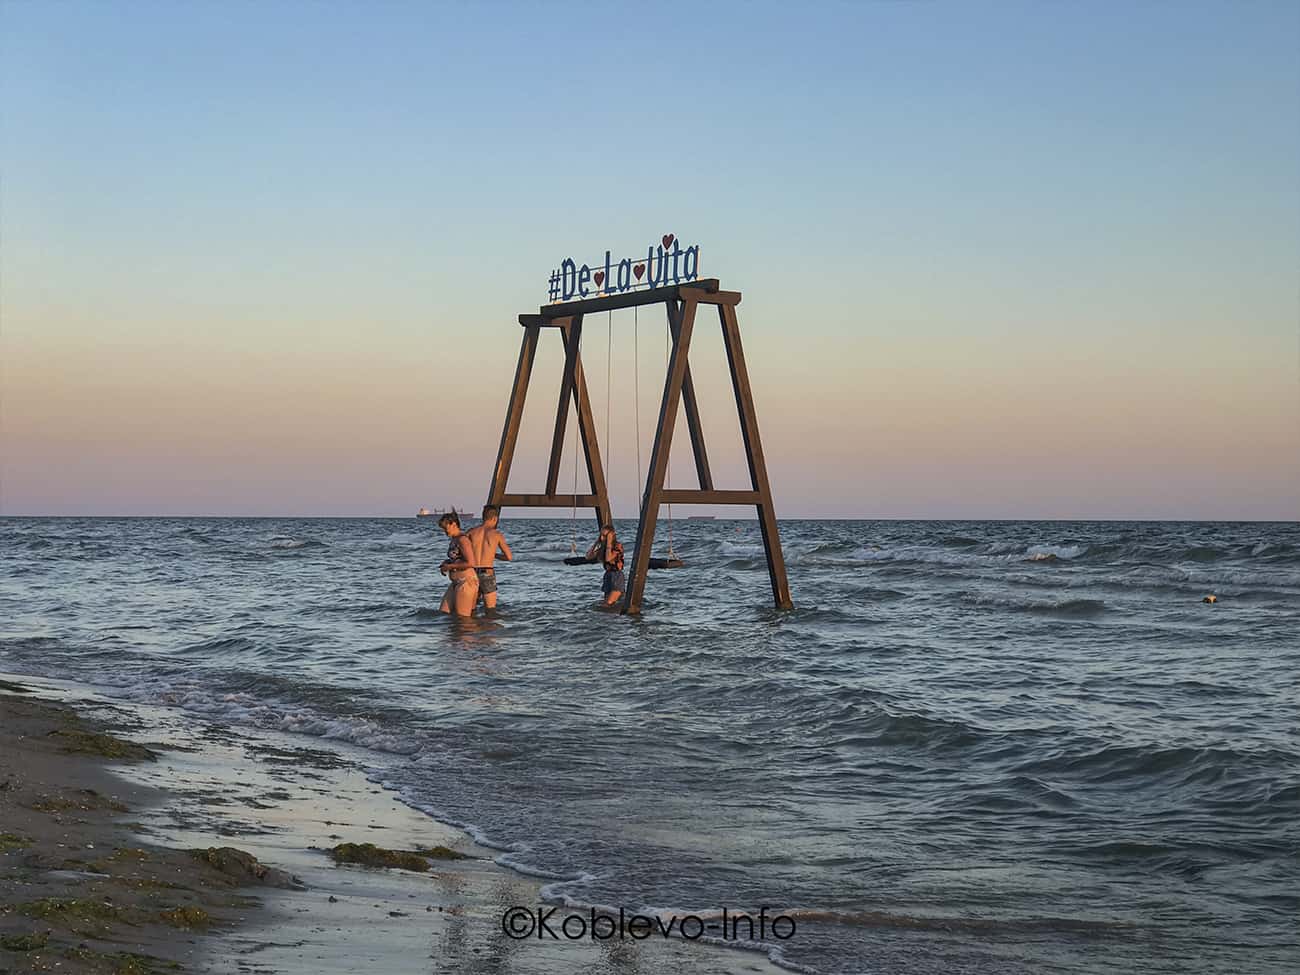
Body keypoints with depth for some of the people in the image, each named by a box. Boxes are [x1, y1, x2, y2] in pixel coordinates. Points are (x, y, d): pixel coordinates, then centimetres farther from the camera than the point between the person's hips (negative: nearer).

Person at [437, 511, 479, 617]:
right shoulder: (454, 540, 15)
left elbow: (470, 563, -22)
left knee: (462, 617, -6)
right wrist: (446, 562, 10)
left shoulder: (462, 539, -15)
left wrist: (450, 566, -13)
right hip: (456, 583, 10)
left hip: (466, 581, -10)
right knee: (443, 612, 6)